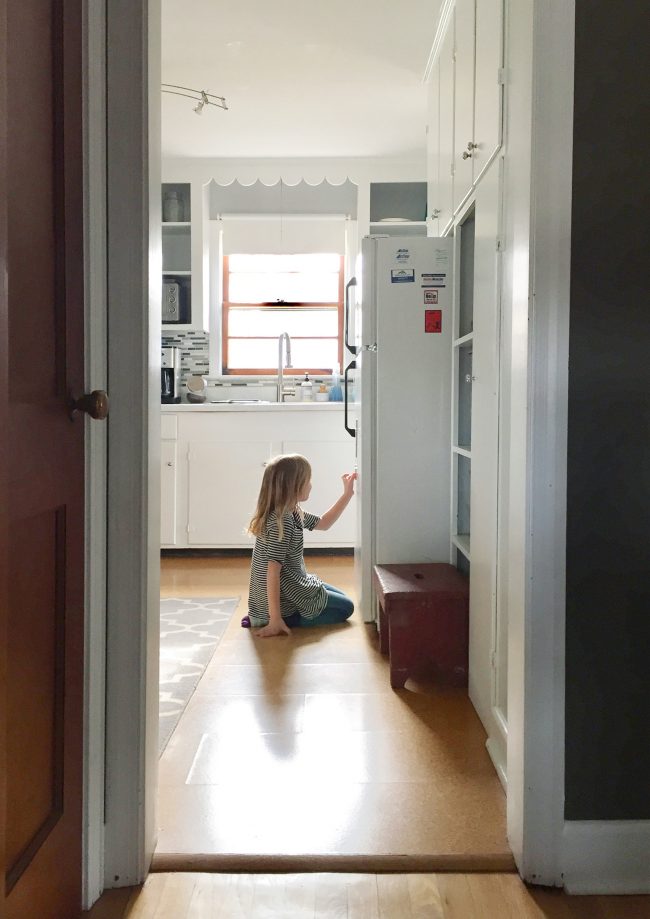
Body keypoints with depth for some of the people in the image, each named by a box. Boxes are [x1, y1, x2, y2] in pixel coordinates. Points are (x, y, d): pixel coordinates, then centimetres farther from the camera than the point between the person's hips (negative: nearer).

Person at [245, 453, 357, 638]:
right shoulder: (281, 523, -26)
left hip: (294, 585, 9)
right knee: (345, 607, 6)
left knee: (341, 598, 27)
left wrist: (347, 494, 13)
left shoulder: (291, 513, 2)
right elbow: (272, 571, -28)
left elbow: (323, 523, 19)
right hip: (285, 599, -9)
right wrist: (275, 619, -28)